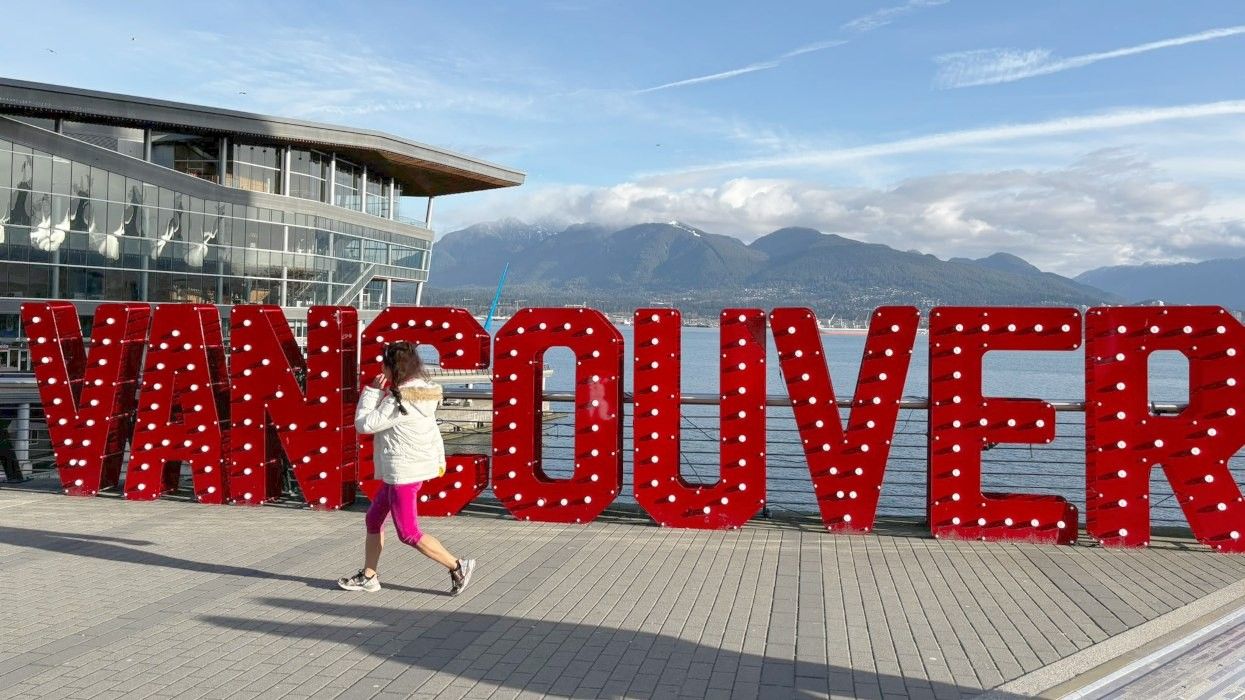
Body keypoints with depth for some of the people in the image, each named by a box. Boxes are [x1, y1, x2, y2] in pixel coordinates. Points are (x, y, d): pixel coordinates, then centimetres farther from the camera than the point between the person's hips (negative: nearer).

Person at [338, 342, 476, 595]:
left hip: (404, 473, -10)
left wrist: (372, 391, -13)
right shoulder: (420, 392, 5)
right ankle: (368, 576, 28)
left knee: (409, 534, 0)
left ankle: (458, 567, 4)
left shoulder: (399, 401, -23)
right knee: (374, 518, 19)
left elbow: (363, 424, -18)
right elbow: (433, 429, 14)